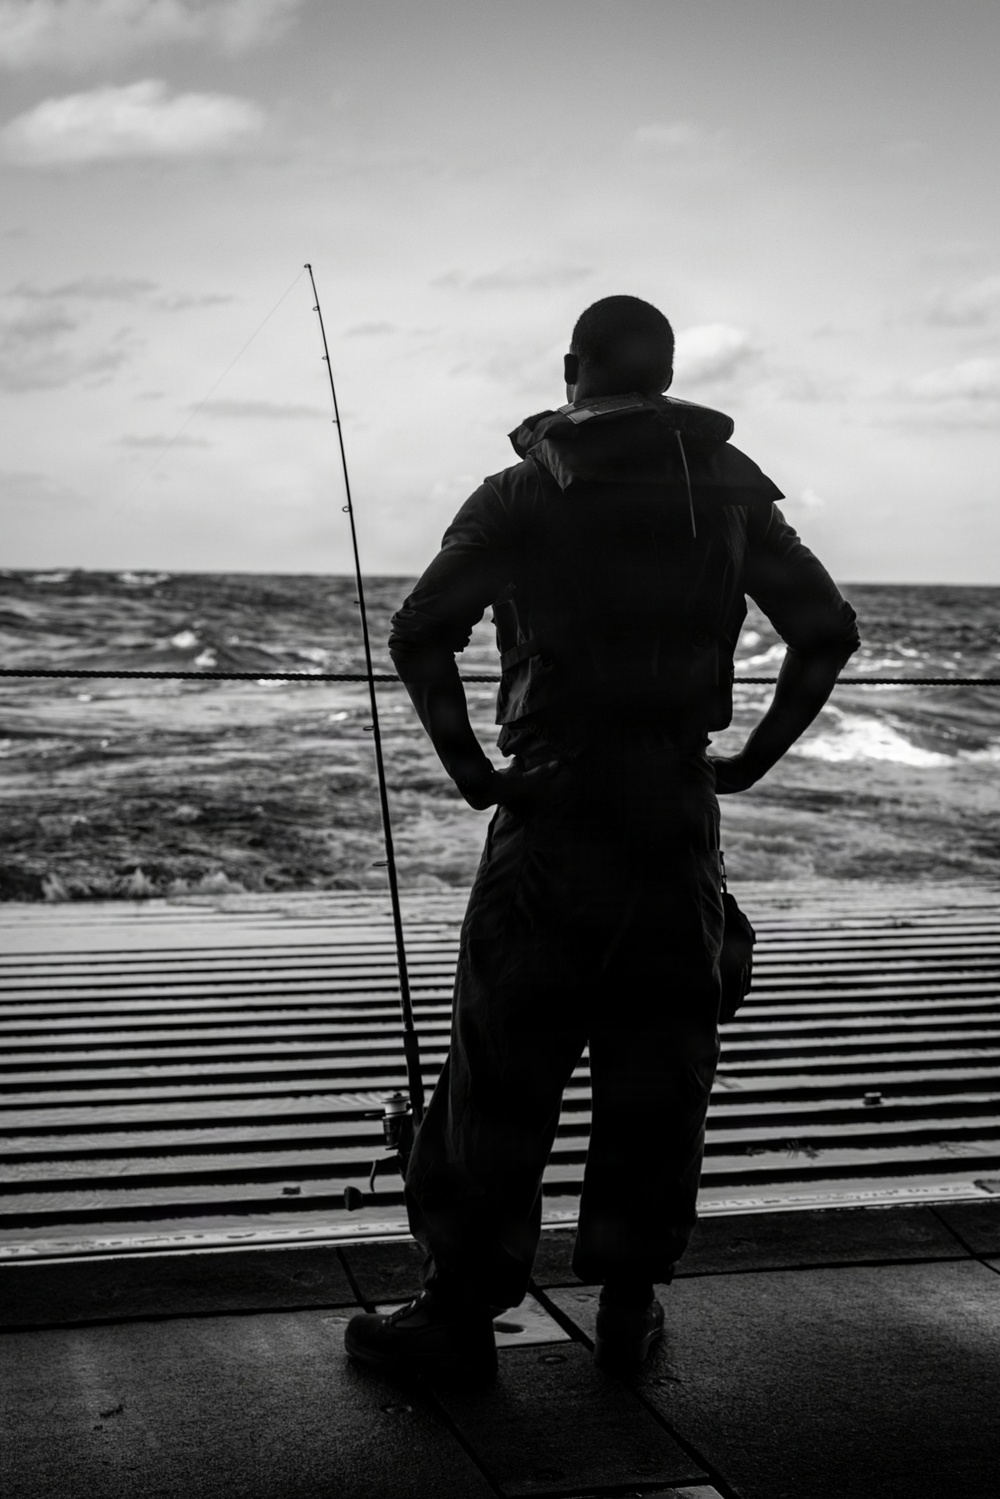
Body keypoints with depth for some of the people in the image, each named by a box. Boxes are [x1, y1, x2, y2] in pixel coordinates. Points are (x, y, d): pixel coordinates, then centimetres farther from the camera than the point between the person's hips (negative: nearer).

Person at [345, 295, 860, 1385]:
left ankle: (460, 1314, 8)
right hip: (680, 818, 3)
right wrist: (753, 759, 9)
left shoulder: (521, 495, -1)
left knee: (502, 1073, 2)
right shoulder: (731, 489, 7)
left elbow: (419, 635, -9)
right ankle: (629, 1309, 19)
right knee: (659, 1075, 11)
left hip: (552, 814, -3)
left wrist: (469, 768, -1)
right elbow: (827, 629, 6)